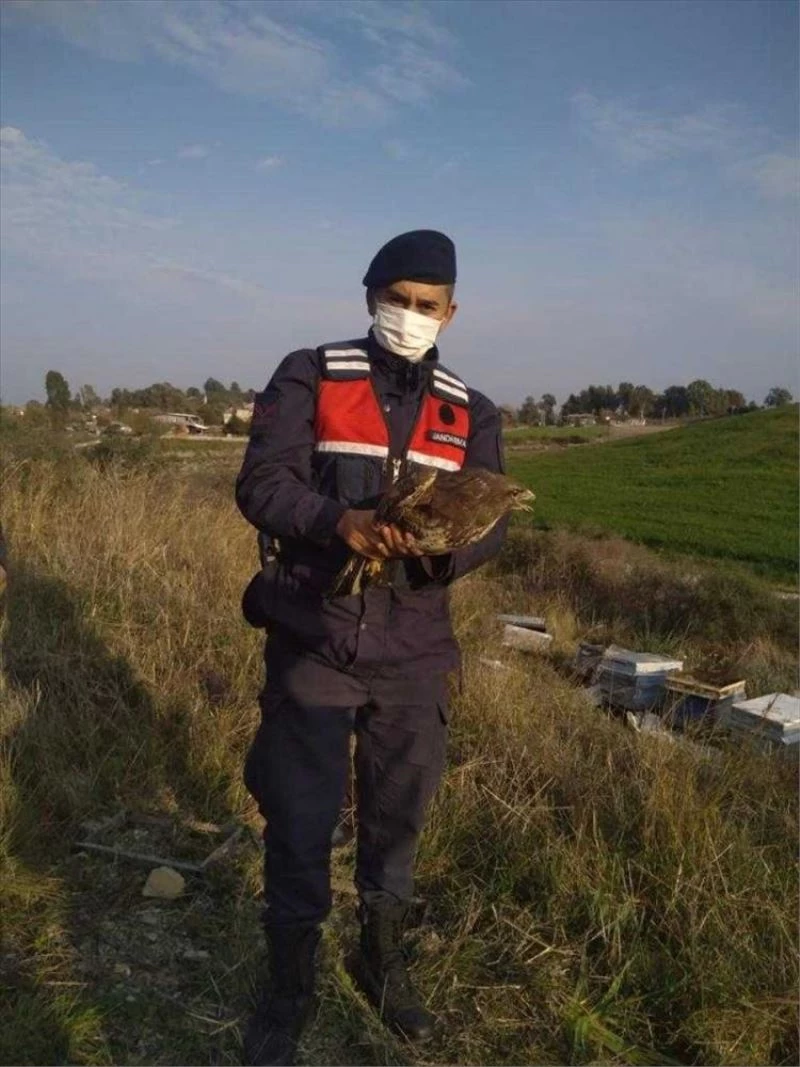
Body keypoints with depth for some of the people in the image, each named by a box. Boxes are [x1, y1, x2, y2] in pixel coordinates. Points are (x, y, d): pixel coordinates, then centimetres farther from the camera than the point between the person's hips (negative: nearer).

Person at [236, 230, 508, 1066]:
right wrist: (340, 521, -28)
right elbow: (260, 482, -10)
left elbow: (490, 524, 0)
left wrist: (444, 547, -23)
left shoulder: (470, 413, 7)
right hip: (312, 639, -2)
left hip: (413, 649, 3)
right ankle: (289, 986, 29)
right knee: (299, 819, 5)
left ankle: (382, 961, 41)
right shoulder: (309, 378, -1)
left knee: (397, 812, 16)